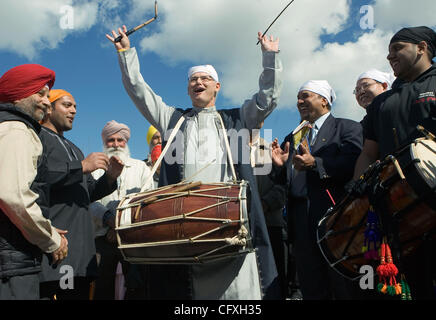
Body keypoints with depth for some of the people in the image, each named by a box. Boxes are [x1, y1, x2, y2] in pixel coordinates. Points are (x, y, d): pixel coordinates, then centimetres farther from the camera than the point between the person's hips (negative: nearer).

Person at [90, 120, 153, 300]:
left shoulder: (140, 167, 15)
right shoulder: (95, 169, 15)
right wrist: (108, 219, -19)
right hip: (103, 238, 1)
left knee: (138, 287, -5)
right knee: (103, 291, 2)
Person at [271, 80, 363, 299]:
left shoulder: (347, 128, 5)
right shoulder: (291, 138, 23)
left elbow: (354, 164, -13)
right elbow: (286, 179, 19)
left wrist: (315, 163, -22)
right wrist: (280, 165, -2)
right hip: (301, 223, 5)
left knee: (346, 290, 1)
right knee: (312, 291, 10)